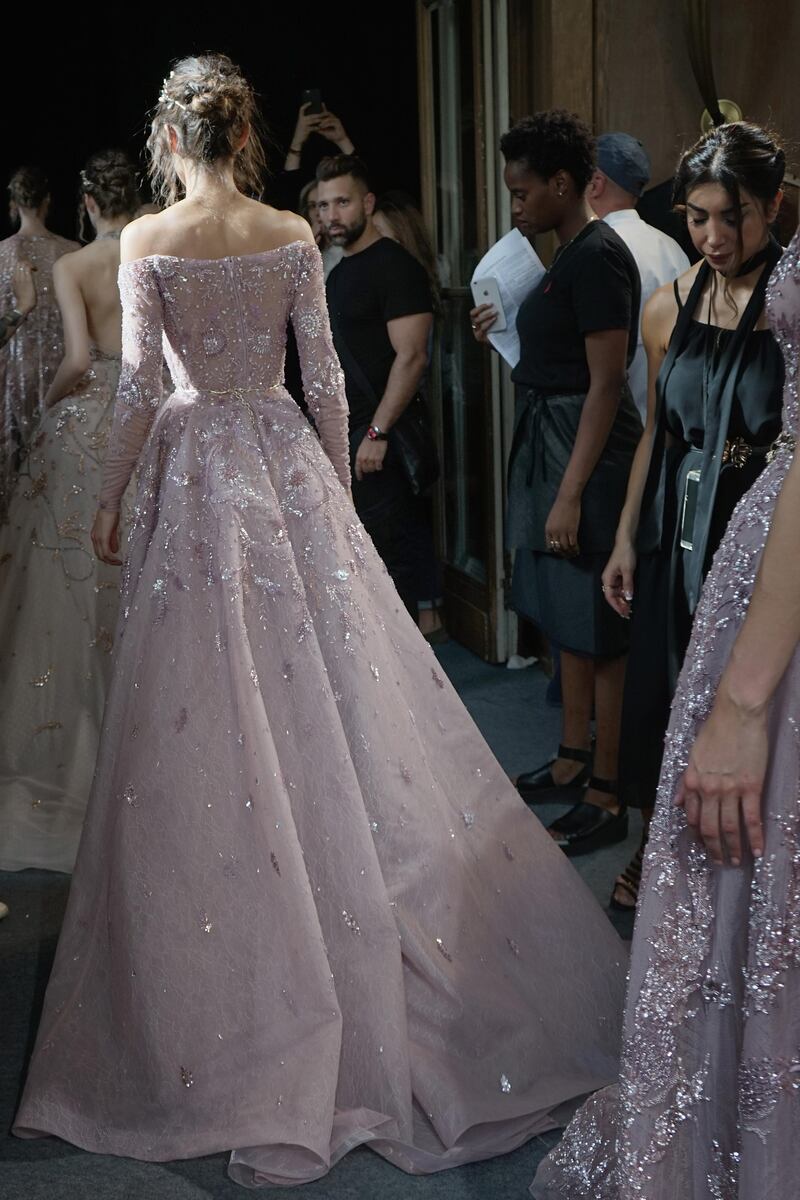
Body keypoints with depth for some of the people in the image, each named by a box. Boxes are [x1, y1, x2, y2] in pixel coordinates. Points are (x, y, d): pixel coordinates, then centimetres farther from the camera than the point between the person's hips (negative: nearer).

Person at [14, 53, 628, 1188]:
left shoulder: (147, 240, -5)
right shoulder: (293, 235, 1)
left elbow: (140, 383, -9)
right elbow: (324, 375, 2)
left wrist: (109, 500, 1)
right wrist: (338, 489, 11)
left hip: (196, 470, -2)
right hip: (286, 459, 2)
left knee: (212, 712, 3)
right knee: (328, 684, 9)